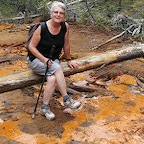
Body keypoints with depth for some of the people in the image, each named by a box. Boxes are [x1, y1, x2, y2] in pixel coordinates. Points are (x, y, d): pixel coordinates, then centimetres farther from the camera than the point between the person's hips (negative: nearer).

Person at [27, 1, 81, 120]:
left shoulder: (65, 26, -9)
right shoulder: (42, 28, -18)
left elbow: (66, 45, 3)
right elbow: (31, 47, -13)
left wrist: (68, 60, 9)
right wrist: (44, 59, -22)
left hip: (53, 60, 3)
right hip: (36, 60, -3)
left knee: (52, 79, -29)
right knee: (57, 68, -32)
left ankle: (45, 107, -17)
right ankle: (67, 100, -24)